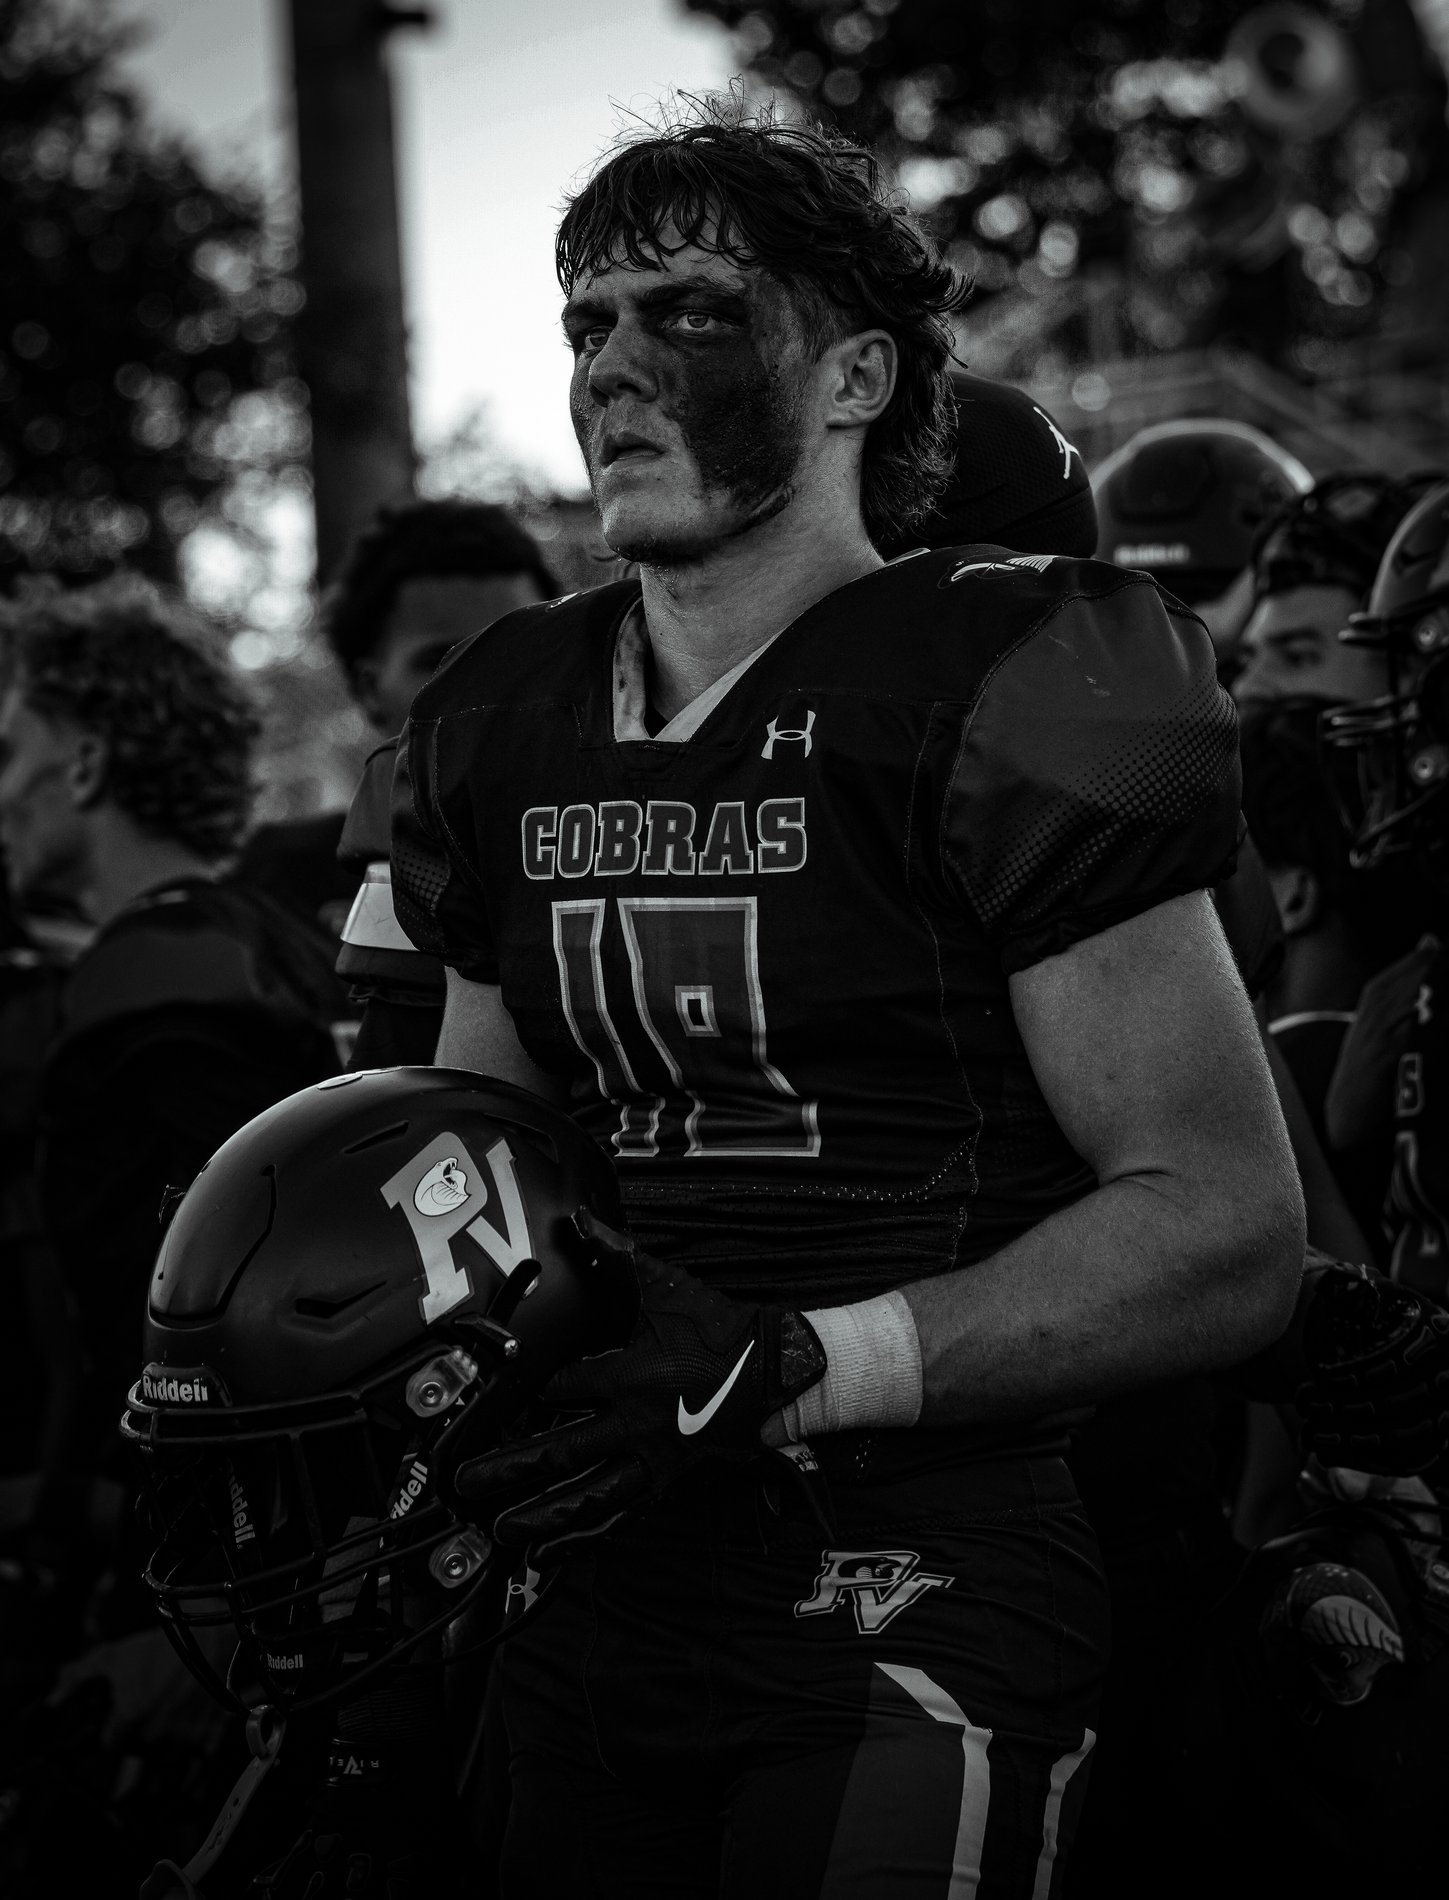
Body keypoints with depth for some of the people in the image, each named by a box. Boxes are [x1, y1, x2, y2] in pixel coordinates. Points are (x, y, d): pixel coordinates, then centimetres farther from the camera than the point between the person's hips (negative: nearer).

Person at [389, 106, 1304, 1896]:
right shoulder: (503, 726, 9)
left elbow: (1227, 1238, -14)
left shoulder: (1004, 692, -12)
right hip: (591, 1624, 6)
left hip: (910, 1603, -6)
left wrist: (791, 1368, -21)